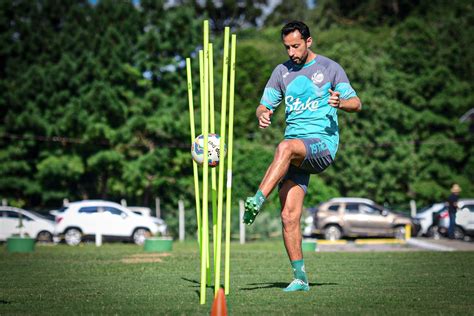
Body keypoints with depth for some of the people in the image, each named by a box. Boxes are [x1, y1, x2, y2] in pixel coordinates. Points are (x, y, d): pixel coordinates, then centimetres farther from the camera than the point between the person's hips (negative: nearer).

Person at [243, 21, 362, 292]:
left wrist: (340, 102, -21)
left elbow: (356, 104, 3)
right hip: (296, 152, 4)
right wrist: (263, 115, -6)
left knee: (285, 147, -38)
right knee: (289, 216, -8)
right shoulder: (282, 71, 16)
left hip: (322, 144, -4)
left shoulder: (330, 68, 5)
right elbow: (264, 106, 19)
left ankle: (257, 202, -46)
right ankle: (300, 278, 0)